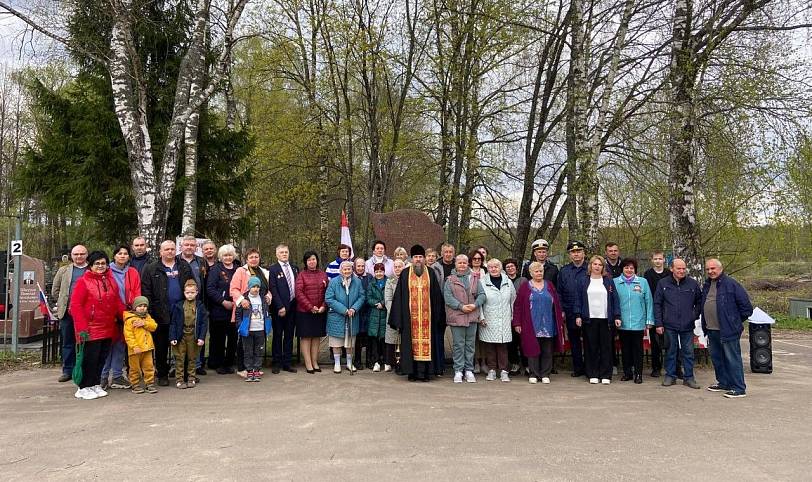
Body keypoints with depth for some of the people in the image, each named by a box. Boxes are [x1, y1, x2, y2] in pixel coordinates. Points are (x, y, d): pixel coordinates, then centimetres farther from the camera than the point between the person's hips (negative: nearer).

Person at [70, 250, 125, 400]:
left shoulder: (111, 280, 12)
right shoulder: (83, 281, -8)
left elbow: (117, 302, 17)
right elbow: (75, 306, -12)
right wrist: (82, 328, -18)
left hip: (108, 329, 6)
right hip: (91, 330, -6)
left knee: (102, 358, 12)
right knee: (90, 358, -2)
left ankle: (96, 385, 24)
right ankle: (84, 388, 11)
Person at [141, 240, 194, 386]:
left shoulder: (184, 267, 11)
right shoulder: (151, 269, 2)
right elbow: (145, 291, -3)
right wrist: (150, 309, -11)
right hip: (161, 314, -2)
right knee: (161, 346, 7)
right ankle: (162, 374, 18)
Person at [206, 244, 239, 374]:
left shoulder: (238, 270, 12)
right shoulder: (215, 270, 0)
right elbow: (210, 289, -9)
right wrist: (223, 302, -16)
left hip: (235, 309, 4)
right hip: (219, 310, -3)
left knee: (233, 337, 4)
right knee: (218, 338, 2)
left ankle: (229, 363, 17)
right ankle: (217, 364, 13)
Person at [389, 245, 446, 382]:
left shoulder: (430, 273, 7)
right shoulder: (405, 274, 4)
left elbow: (437, 296, 7)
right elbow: (399, 296, 3)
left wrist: (437, 316, 1)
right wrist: (399, 318, -3)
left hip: (427, 315, 1)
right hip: (410, 316, 0)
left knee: (426, 342, 0)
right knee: (411, 342, 1)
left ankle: (425, 372, 7)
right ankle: (412, 372, 9)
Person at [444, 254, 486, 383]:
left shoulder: (474, 279, 11)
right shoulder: (450, 280, 3)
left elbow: (482, 294, 7)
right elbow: (448, 297, -6)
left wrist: (475, 305, -11)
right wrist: (461, 306, -15)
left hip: (472, 316, 3)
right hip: (456, 316, -3)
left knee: (470, 344, 8)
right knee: (458, 344, 1)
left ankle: (469, 370, 17)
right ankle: (458, 371, 8)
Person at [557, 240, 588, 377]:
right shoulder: (564, 271, 9)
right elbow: (559, 293, 11)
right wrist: (561, 310, 3)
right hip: (571, 313, 3)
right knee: (574, 341, 9)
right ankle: (578, 368, 19)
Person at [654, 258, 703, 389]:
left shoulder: (693, 284, 1)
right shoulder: (663, 284, -1)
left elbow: (700, 302, 13)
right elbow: (657, 304, 1)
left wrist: (695, 315, 2)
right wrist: (658, 323, -2)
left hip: (687, 325, 1)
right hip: (670, 325, -1)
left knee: (688, 352, 6)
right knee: (670, 351, 9)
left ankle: (688, 377, 16)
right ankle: (670, 376, 18)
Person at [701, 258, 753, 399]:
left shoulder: (731, 284, -11)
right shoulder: (707, 285, 13)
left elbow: (746, 306, -10)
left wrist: (736, 321, -2)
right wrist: (705, 324, 18)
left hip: (728, 330, -8)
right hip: (711, 330, 8)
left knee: (732, 359, -4)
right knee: (717, 358, 17)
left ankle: (739, 388, 2)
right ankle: (723, 383, 30)